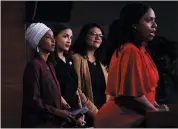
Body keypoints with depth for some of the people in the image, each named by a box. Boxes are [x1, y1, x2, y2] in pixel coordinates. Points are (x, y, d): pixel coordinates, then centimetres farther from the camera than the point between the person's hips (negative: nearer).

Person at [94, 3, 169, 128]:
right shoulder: (132, 51, -17)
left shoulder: (139, 50, 13)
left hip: (131, 115, 9)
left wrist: (156, 106, 8)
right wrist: (155, 110, -10)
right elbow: (132, 92, -22)